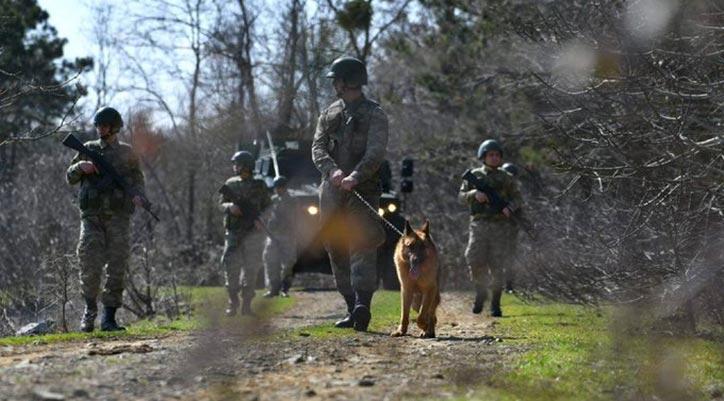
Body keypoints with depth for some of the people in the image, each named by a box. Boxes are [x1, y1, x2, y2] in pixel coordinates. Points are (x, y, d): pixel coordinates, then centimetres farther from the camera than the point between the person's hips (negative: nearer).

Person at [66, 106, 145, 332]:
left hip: (118, 217, 0)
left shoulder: (126, 153, 10)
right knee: (90, 264, -11)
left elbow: (137, 178, 15)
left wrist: (137, 196, -6)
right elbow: (70, 178, 14)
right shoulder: (88, 150, 12)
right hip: (92, 216, 0)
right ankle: (90, 308, 10)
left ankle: (109, 317, 2)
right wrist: (80, 166, -7)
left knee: (117, 267, -3)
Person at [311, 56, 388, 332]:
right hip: (331, 192, 6)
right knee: (337, 251, 5)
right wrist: (333, 170, -17)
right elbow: (318, 148, 5)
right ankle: (352, 309, 10)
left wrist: (355, 176, -30)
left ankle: (362, 304, -30)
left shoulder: (374, 115, 0)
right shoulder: (329, 114, 17)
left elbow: (376, 152, -13)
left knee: (362, 245, -17)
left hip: (363, 190, -6)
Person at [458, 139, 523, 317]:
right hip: (480, 223, 0)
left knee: (497, 266, -4)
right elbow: (462, 196, 8)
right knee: (476, 261, -13)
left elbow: (517, 198, 9)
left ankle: (495, 304, 5)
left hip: (501, 225, 0)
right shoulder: (474, 175, 11)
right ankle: (480, 293, 12)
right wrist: (474, 194, -13)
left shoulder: (506, 178, 10)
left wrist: (510, 208, -12)